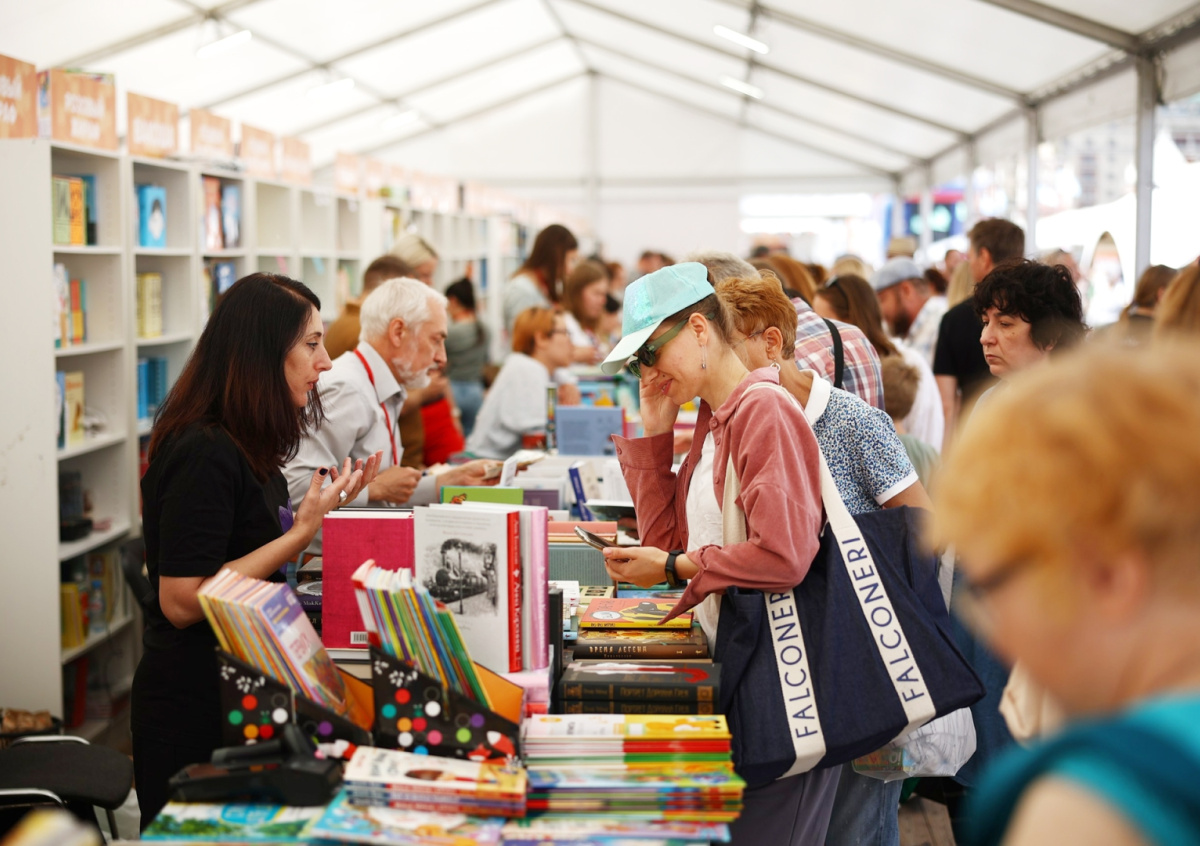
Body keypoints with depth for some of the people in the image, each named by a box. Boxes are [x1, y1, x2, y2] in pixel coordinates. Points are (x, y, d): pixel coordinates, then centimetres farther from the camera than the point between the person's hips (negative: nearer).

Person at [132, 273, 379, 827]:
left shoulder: (246, 447, 9)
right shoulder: (203, 453, -21)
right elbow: (181, 601, -25)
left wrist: (321, 508, 5)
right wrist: (304, 528, -23)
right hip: (194, 714, -9)